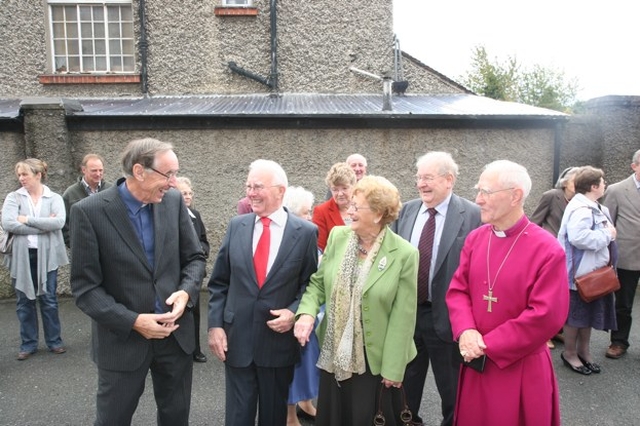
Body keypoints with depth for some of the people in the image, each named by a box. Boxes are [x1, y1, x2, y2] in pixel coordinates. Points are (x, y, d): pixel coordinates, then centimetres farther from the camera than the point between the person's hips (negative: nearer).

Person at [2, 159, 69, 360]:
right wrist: (43, 225, -13)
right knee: (24, 302, 10)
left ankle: (54, 341, 22)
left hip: (46, 255, -1)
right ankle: (28, 344, 24)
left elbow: (58, 222, -16)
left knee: (49, 300, 8)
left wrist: (28, 220, -15)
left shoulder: (54, 198, 0)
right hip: (22, 256, 1)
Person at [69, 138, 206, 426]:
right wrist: (132, 321, -19)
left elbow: (195, 257, 4)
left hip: (175, 333, 3)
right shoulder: (89, 211, -14)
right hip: (123, 339, -3)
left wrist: (186, 292, -14)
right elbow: (85, 287, -12)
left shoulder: (174, 201, -4)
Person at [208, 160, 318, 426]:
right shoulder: (236, 226, 1)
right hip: (236, 338, 2)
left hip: (279, 340, -1)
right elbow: (219, 283, 4)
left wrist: (295, 312, -14)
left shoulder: (306, 232, -7)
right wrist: (215, 324, -2)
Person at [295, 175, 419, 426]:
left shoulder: (404, 254, -16)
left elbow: (402, 316, -13)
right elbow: (318, 282, 4)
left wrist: (393, 368, -11)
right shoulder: (337, 236, -4)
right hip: (333, 353, 4)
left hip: (374, 359, -4)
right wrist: (307, 312, -16)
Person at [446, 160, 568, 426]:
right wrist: (466, 331, -16)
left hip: (521, 369, -4)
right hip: (476, 362, 5)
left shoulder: (547, 250, -16)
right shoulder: (475, 239, 0)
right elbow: (457, 290, 2)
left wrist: (488, 345, -16)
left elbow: (546, 317, -19)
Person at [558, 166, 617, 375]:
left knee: (589, 312, 19)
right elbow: (578, 237, -36)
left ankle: (583, 350, 33)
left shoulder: (594, 207, 11)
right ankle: (570, 353, 20)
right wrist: (607, 235, -23)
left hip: (592, 271, 10)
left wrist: (608, 234, -2)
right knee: (576, 313, 4)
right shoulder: (580, 209, -22)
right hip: (580, 273, -10)